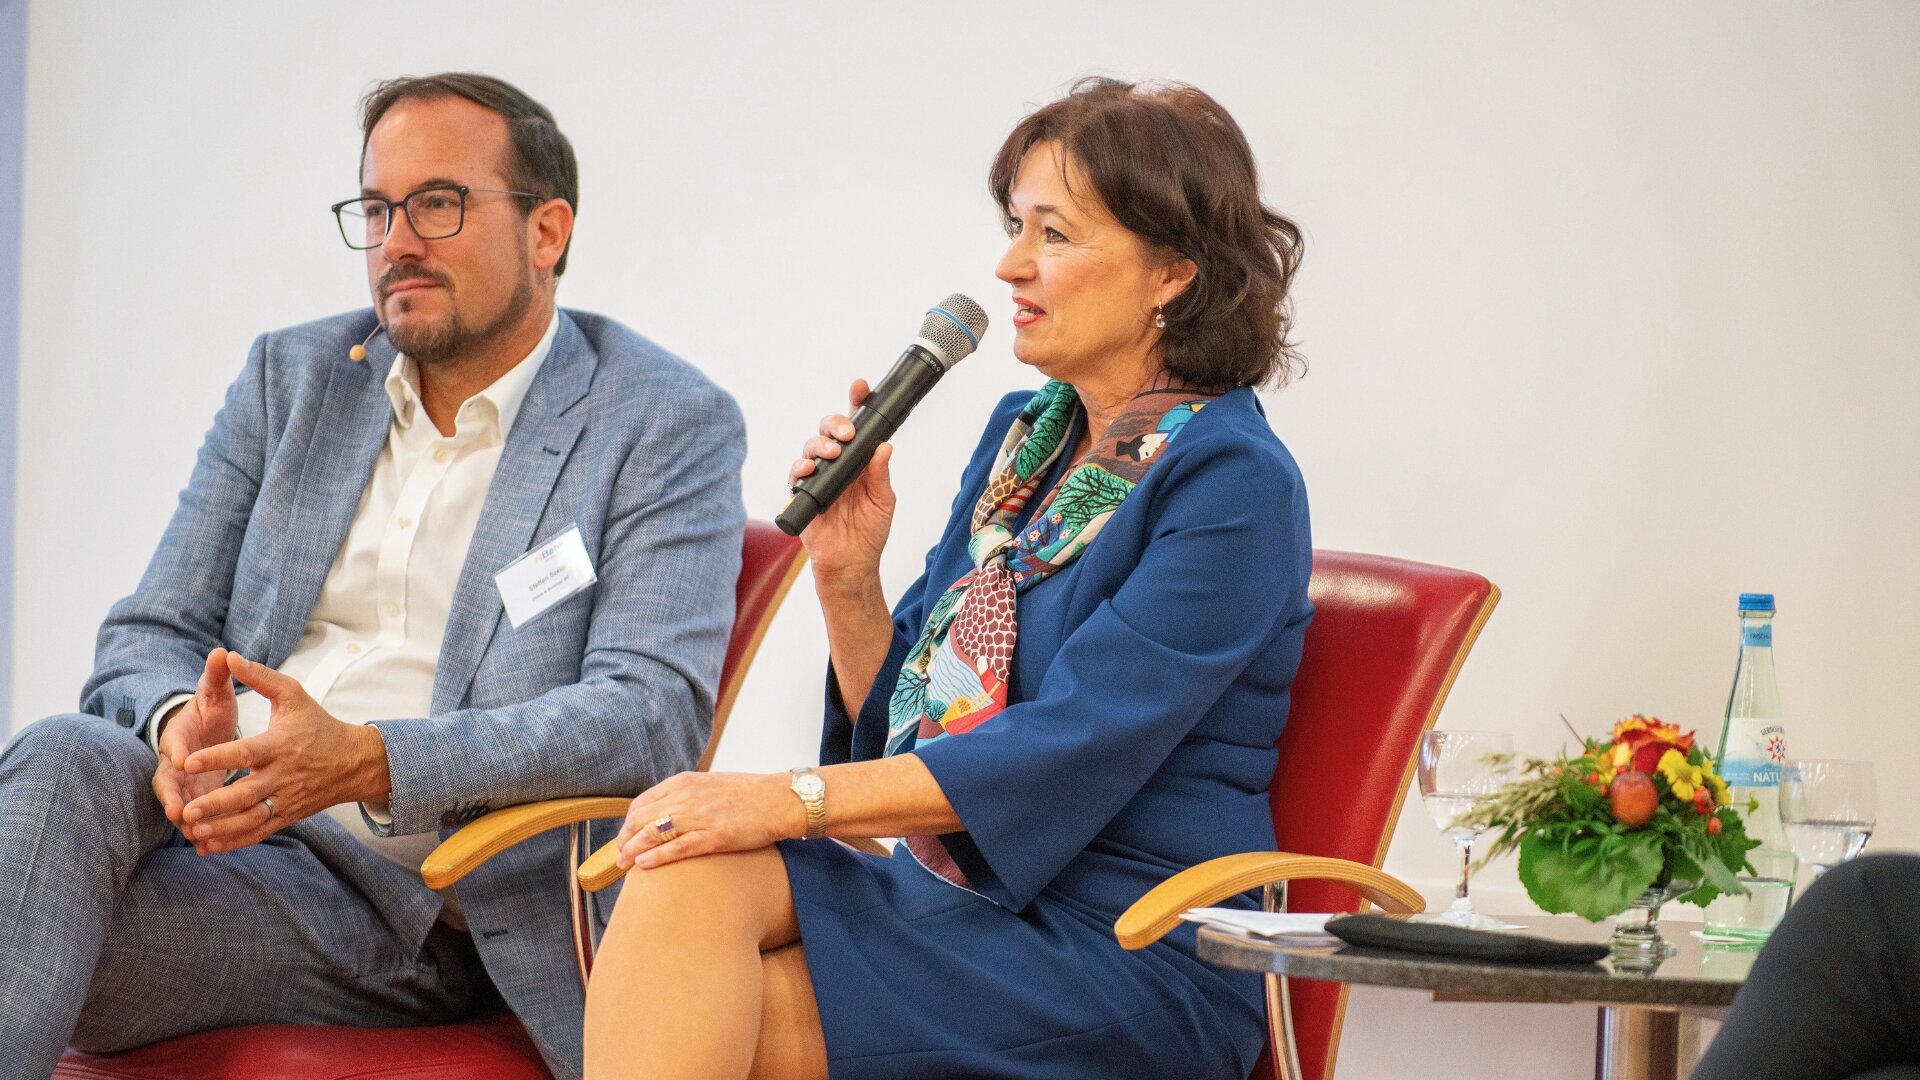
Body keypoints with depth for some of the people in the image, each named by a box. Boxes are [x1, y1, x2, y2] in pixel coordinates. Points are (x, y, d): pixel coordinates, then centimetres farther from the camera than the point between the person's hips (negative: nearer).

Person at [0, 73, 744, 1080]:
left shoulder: (669, 424, 3)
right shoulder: (292, 375, 18)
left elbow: (653, 712, -10)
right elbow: (148, 637, 16)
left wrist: (365, 761, -24)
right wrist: (181, 722, -12)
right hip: (232, 837, 5)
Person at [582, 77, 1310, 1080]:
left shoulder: (1234, 484, -11)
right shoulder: (1025, 431, 15)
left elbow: (1068, 753, -20)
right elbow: (900, 715, 18)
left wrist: (792, 799, -24)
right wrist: (846, 575, -2)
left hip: (1127, 955, -7)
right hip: (946, 889, 7)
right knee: (690, 875, -23)